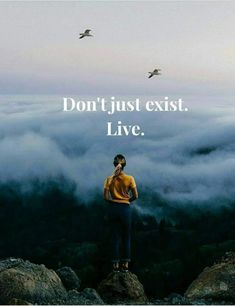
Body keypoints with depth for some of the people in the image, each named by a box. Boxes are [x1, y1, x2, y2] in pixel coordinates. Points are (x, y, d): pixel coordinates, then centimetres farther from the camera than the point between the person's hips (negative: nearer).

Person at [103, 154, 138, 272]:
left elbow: (105, 197, -6)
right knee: (126, 237, 10)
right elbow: (135, 196, -4)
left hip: (113, 208, 1)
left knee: (115, 236, 8)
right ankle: (125, 264, 11)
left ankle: (116, 264, 9)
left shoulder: (109, 179, -4)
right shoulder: (129, 178, -6)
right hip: (125, 208, -1)